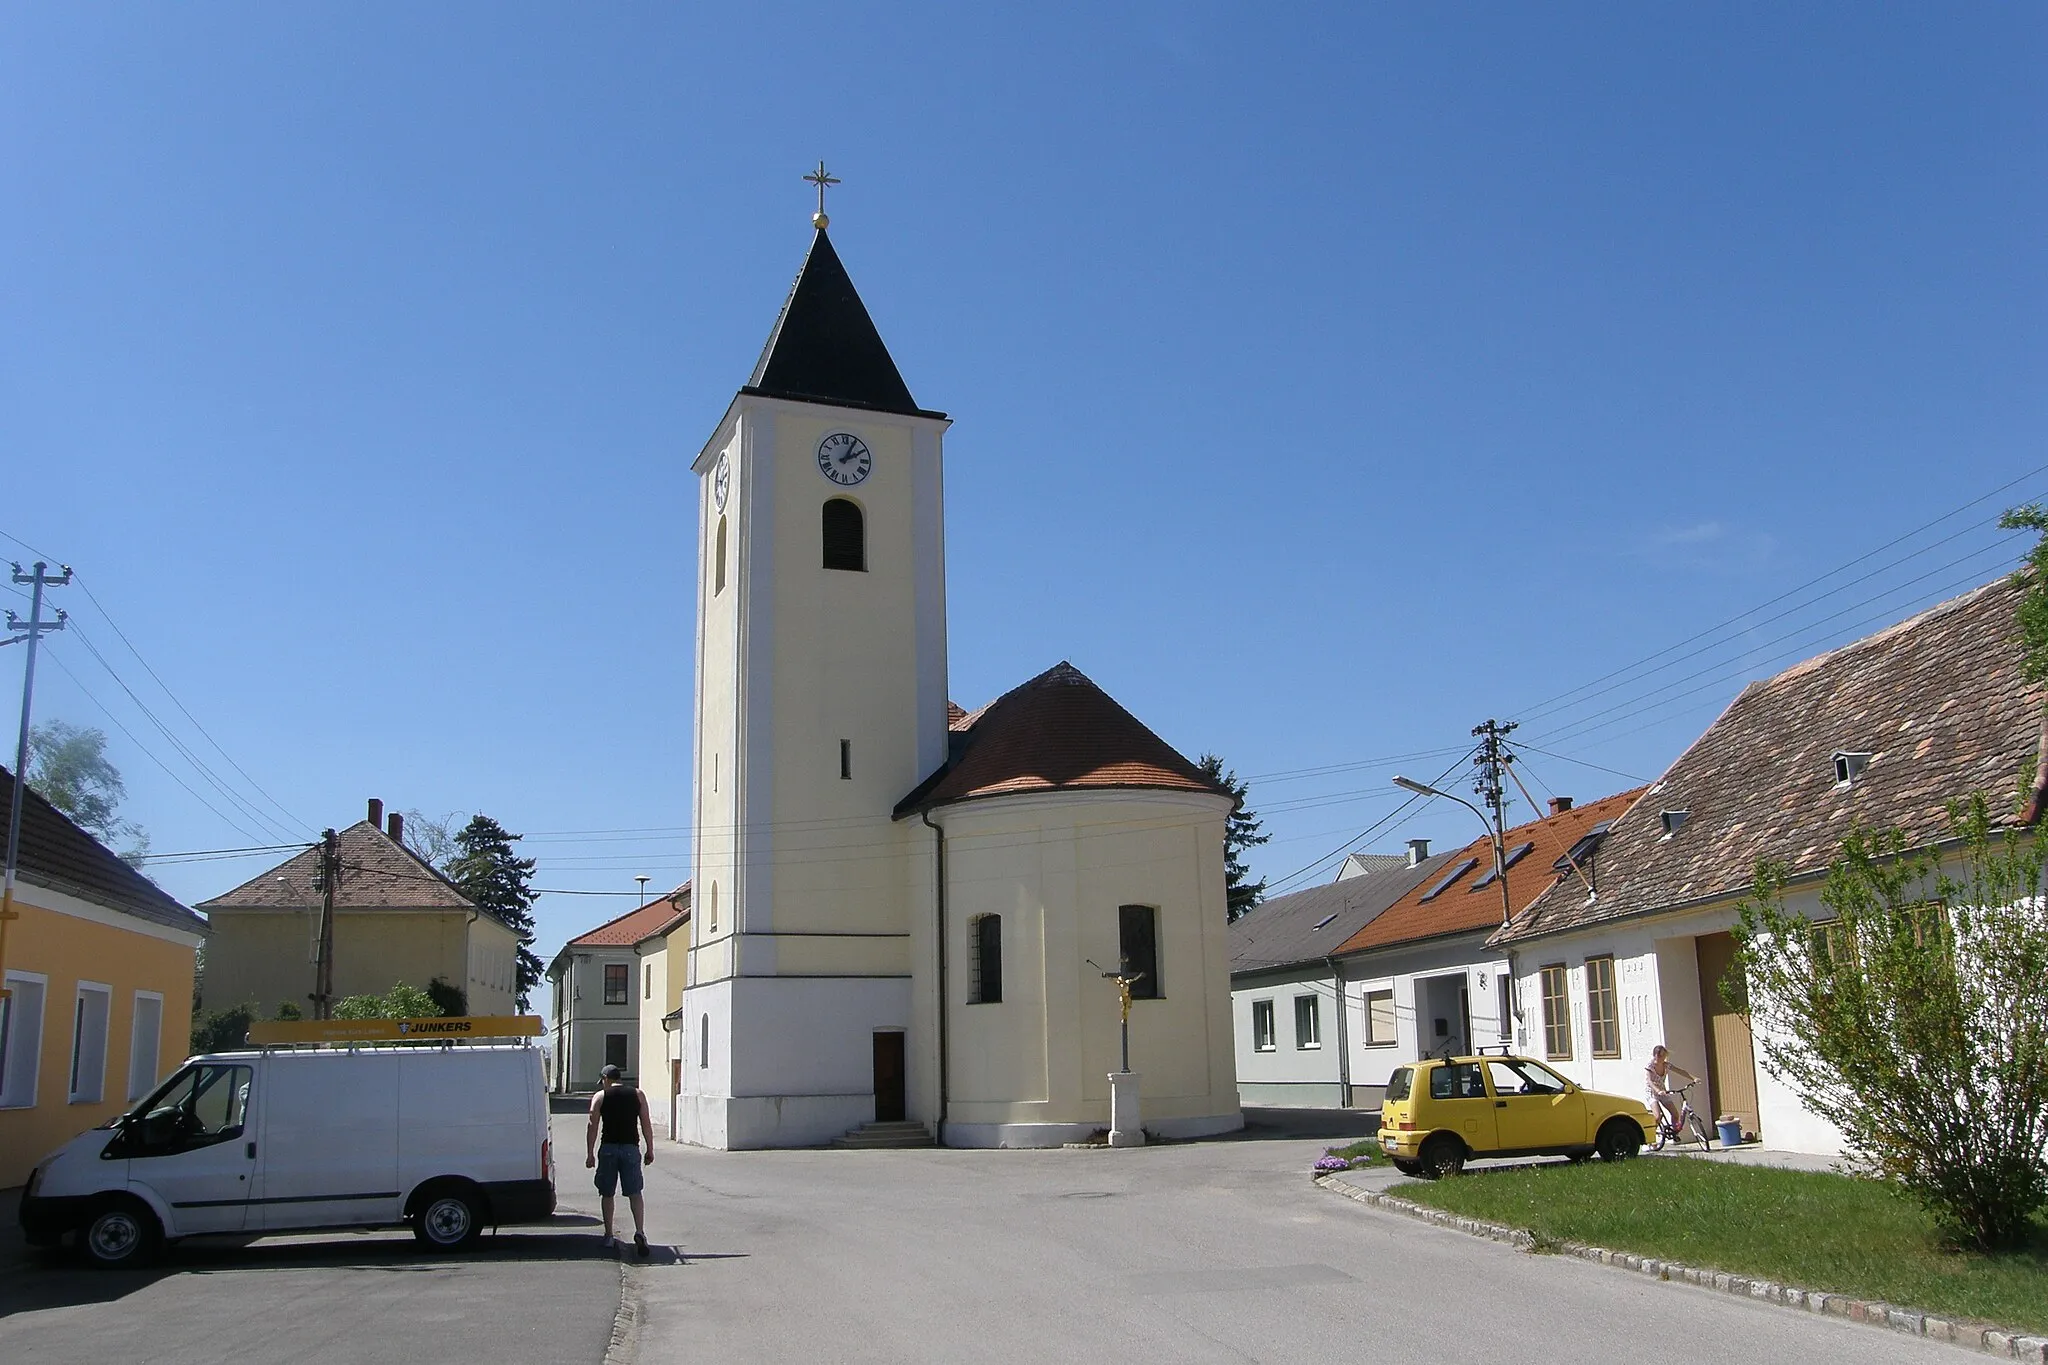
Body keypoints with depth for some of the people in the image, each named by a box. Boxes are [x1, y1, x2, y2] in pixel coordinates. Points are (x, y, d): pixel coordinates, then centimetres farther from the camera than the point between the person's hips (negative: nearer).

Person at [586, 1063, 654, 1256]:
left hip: (608, 1149, -1)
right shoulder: (637, 1095, 8)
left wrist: (590, 1153, -1)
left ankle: (608, 1237, 15)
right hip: (630, 1148, 1)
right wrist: (649, 1150, 10)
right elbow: (646, 1124, 5)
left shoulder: (600, 1096, 3)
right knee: (635, 1192, 2)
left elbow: (593, 1126, -3)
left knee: (607, 1194, 11)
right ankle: (639, 1231, -17)